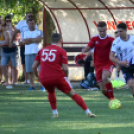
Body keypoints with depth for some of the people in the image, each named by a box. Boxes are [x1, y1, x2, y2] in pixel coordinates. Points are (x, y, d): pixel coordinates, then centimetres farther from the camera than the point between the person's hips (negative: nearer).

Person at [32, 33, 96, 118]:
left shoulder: (42, 51, 16)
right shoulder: (61, 51, 3)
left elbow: (34, 67, 13)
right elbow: (65, 68, -5)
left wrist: (37, 76, 29)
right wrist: (66, 76, 13)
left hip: (44, 79, 3)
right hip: (58, 77, -3)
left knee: (51, 92, 34)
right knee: (73, 94, 8)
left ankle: (55, 113, 27)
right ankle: (88, 112, 4)